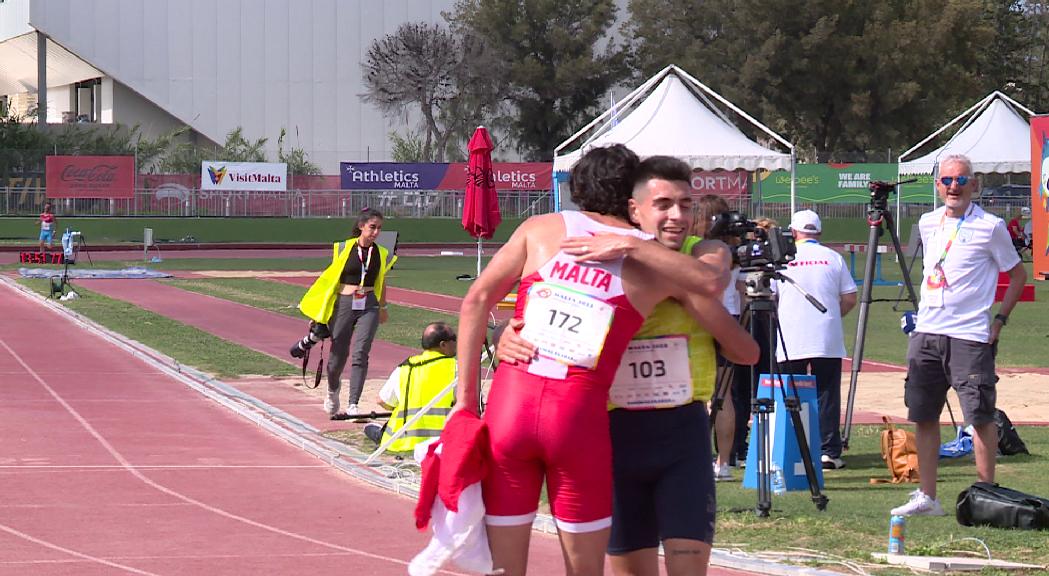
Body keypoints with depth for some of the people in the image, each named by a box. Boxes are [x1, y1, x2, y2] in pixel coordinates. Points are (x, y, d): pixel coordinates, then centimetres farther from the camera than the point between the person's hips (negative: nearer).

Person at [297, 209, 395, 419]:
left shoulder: (382, 254, 7)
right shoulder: (344, 248, -1)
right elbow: (331, 276, 4)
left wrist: (383, 307, 29)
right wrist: (319, 308, 3)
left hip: (368, 307, 1)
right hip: (344, 304, -1)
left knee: (360, 353, -15)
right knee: (338, 354, 5)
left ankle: (353, 405, -15)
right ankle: (332, 389, 39)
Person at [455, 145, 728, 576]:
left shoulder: (541, 229, 10)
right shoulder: (648, 260, 6)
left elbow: (476, 301, 5)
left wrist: (466, 395, 6)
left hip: (509, 402, 2)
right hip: (580, 413, -2)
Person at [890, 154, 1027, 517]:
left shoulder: (989, 226, -4)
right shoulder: (928, 223, 12)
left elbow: (1018, 274, 3)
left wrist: (1000, 319, -4)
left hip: (970, 336, -6)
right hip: (926, 333, 6)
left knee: (980, 416, -7)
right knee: (923, 416, 7)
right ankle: (926, 498, 13)